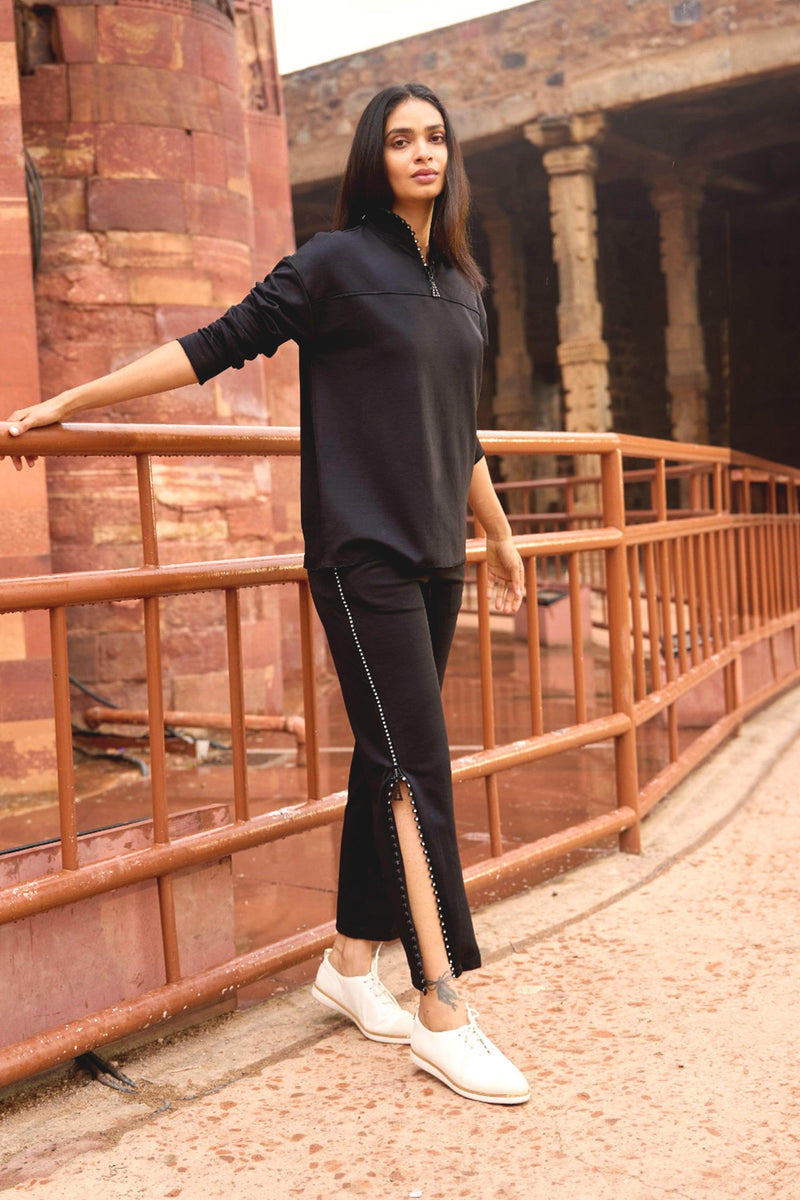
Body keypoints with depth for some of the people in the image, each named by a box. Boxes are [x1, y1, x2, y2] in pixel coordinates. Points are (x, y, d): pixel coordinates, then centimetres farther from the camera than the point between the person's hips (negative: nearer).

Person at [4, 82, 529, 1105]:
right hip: (362, 551, -6)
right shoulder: (335, 262, -3)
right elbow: (215, 347, -3)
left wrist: (498, 536, 29)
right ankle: (443, 1016, -4)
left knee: (388, 760, 9)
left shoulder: (460, 283, 16)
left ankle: (350, 964, 23)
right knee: (415, 769, -10)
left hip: (434, 554, 7)